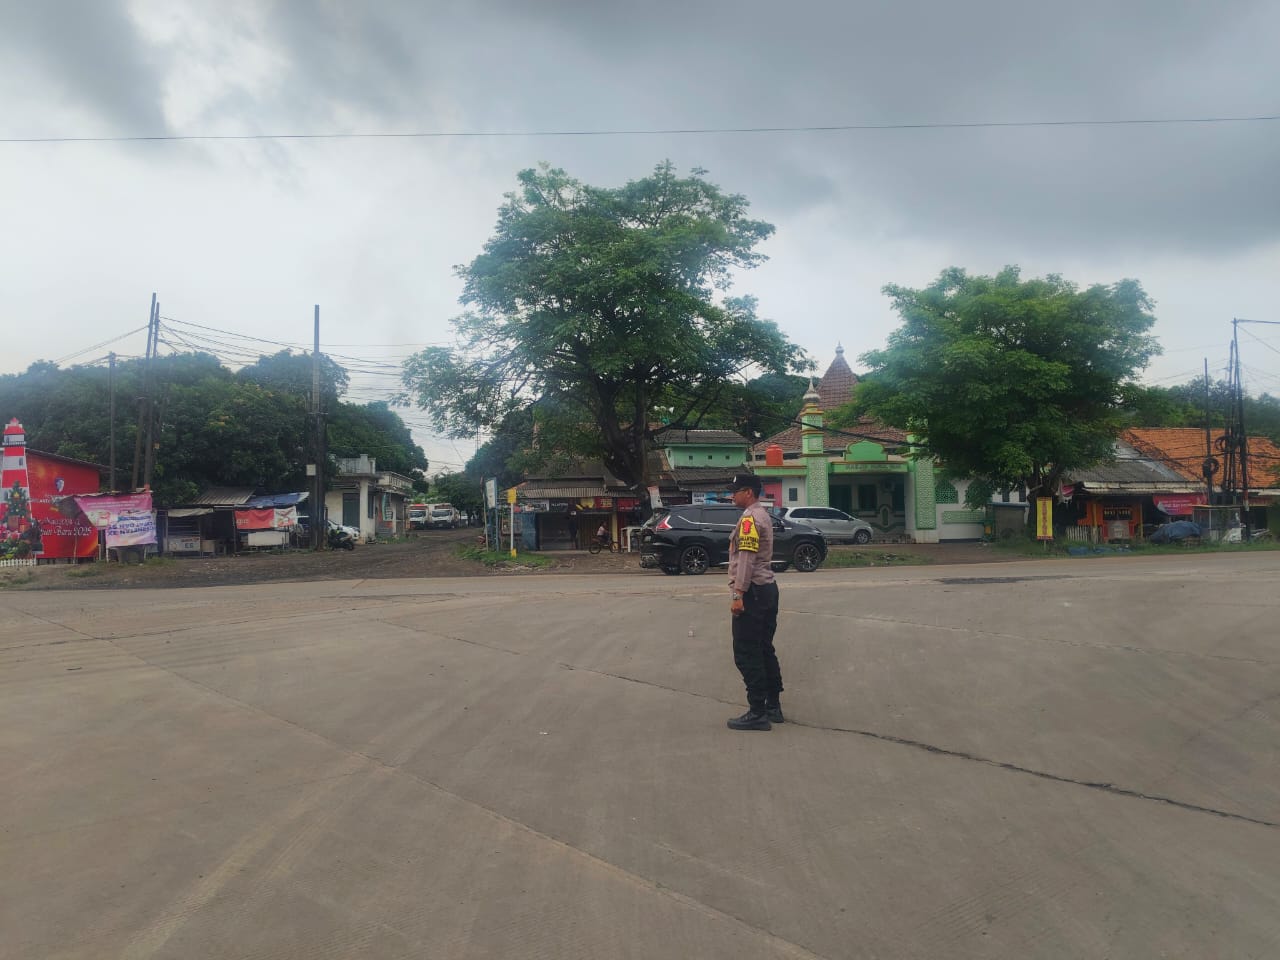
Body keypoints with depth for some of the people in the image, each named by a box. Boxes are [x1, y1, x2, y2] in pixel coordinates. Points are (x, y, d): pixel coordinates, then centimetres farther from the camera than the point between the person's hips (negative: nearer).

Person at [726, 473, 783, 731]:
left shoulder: (749, 518, -13)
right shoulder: (763, 516, 17)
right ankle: (773, 706, 20)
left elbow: (746, 559, -21)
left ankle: (758, 713, -4)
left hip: (752, 592, -10)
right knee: (765, 650, 14)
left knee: (746, 654, -6)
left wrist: (738, 594, -22)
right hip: (768, 589, 10)